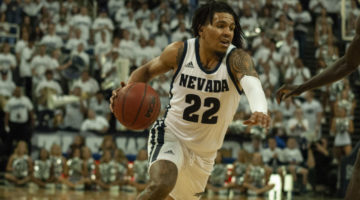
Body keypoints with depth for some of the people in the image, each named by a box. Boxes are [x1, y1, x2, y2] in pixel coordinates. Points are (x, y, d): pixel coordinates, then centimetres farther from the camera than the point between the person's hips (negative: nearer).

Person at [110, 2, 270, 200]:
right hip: (171, 135, -3)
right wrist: (129, 89, -18)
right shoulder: (180, 51, -15)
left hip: (204, 151, 3)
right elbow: (148, 70, 4)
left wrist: (260, 110, -67)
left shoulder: (236, 58, -21)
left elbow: (251, 82, -44)